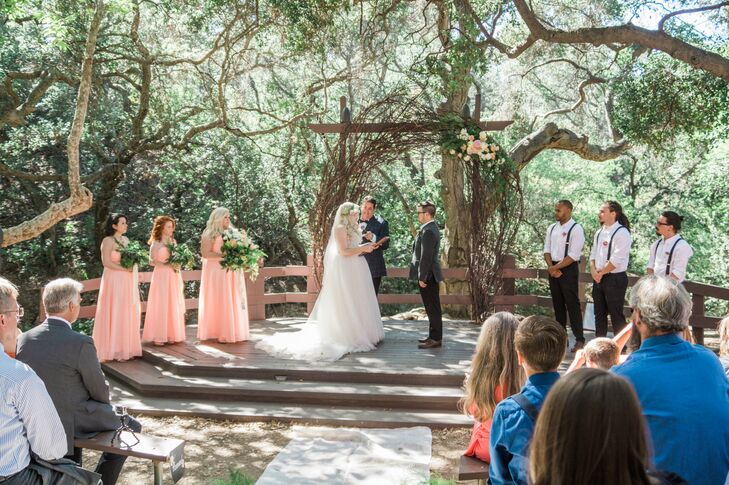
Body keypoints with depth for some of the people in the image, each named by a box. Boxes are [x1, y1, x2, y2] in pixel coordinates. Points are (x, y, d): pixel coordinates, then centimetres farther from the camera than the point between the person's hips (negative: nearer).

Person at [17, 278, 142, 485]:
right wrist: (104, 403, 9)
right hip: (72, 422, -6)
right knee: (132, 427, 15)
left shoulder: (23, 340, -7)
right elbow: (100, 392, -13)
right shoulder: (81, 343, -25)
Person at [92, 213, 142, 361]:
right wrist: (124, 269, -15)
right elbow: (106, 262, -15)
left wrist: (134, 273, 4)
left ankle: (126, 348, 13)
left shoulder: (126, 239, 14)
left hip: (127, 281, 7)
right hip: (114, 280, -7)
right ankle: (114, 349, 2)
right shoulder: (108, 240, -7)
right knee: (115, 313, -4)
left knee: (128, 313, 7)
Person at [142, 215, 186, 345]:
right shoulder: (156, 244, -4)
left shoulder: (173, 241, 12)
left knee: (173, 305, 5)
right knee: (161, 305, -6)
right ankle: (157, 337, 0)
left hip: (174, 276, 6)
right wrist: (168, 264, -19)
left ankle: (171, 334, 12)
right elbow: (152, 261, -9)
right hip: (161, 276, -6)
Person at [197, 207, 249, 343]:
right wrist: (223, 255, -19)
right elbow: (205, 254, -13)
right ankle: (221, 333, -2)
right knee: (219, 302, -6)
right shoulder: (210, 234, -4)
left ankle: (233, 331, 8)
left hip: (232, 273, 6)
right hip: (216, 272, -6)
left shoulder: (232, 232, 15)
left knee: (233, 301, 4)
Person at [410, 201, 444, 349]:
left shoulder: (428, 231, -20)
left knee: (433, 308, -3)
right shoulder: (432, 227, 13)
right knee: (432, 307, 16)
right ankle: (433, 335, 25)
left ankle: (436, 339, 4)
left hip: (428, 276, -10)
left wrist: (422, 277, -18)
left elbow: (426, 257, -22)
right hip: (431, 275, 10)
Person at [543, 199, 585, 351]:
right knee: (558, 304, 13)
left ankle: (579, 340, 2)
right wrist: (550, 267, -5)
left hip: (569, 269, -7)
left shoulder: (576, 229, -10)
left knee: (572, 304, -5)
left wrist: (556, 267, -14)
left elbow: (573, 255, -16)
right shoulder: (552, 228, 11)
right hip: (554, 269, 7)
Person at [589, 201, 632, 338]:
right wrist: (593, 270, -3)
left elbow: (617, 260, -19)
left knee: (616, 315, -1)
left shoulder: (622, 233, -15)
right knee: (599, 313, 17)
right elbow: (593, 254, 14)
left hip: (615, 278, -8)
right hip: (598, 278, 8)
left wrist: (601, 273, -11)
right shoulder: (599, 232, 10)